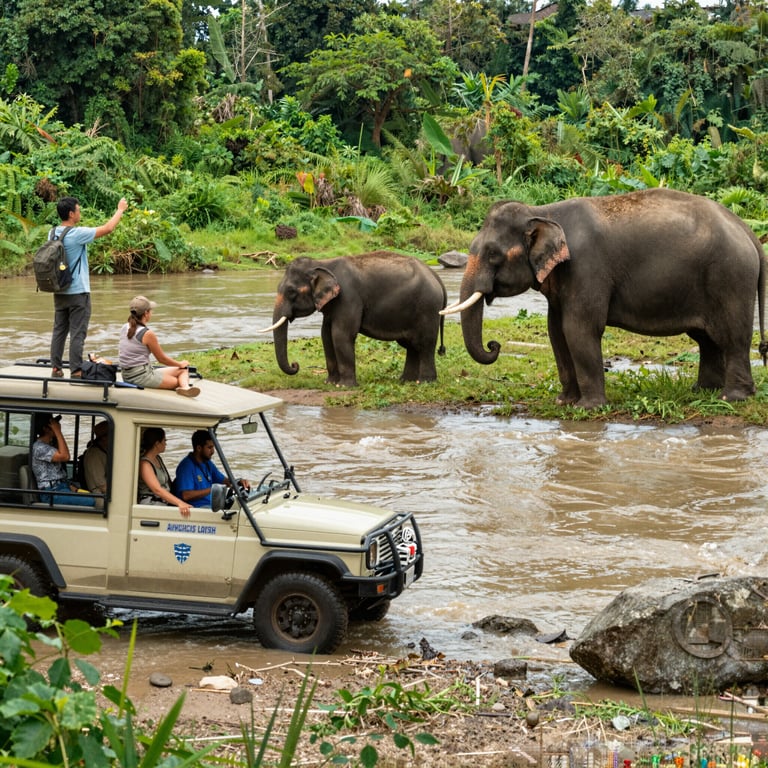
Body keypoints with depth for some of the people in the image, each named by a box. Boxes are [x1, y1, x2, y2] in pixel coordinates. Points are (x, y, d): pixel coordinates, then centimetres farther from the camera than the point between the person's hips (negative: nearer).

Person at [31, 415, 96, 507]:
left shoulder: (52, 444, 21)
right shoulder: (39, 447, -10)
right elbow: (65, 457, -21)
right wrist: (58, 432, -16)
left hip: (63, 487, 9)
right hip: (52, 493, -9)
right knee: (90, 502, -28)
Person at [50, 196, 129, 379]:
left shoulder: (53, 233, 4)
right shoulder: (77, 234, -17)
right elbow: (107, 228, -11)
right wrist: (120, 210, 2)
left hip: (59, 291, 7)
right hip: (78, 292, -7)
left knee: (59, 330, 10)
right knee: (77, 333, -4)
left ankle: (56, 369, 13)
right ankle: (76, 372, -4)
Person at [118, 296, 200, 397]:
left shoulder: (124, 328, 7)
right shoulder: (148, 334, -15)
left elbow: (120, 353, 18)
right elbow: (162, 358, -5)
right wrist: (180, 364, 13)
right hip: (142, 376, -8)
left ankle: (184, 388, -23)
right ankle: (185, 387, -34)